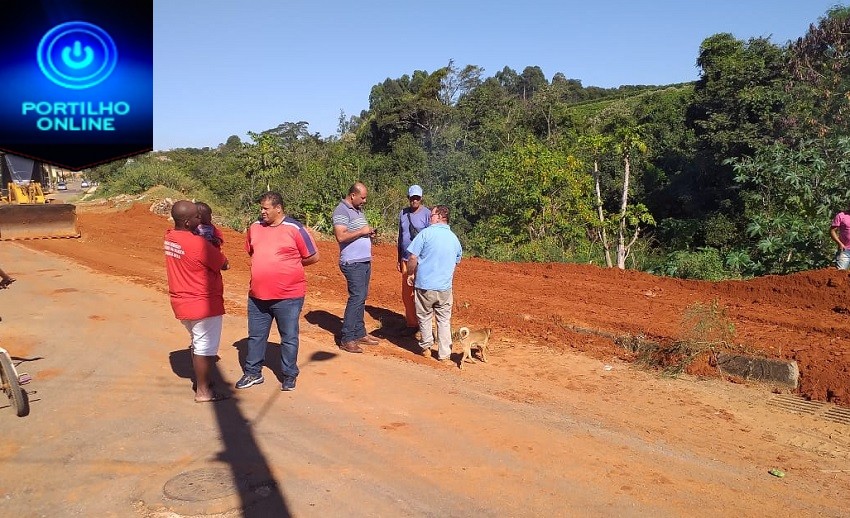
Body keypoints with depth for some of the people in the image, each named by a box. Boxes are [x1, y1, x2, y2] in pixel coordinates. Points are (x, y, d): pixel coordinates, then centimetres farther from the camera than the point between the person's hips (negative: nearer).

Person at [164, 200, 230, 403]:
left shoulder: (169, 236, -1)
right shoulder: (199, 244, -25)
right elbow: (224, 264, -14)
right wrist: (213, 248, 2)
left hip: (181, 302, 8)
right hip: (203, 304, -8)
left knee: (198, 342, 25)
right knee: (205, 347, 5)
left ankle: (199, 379, 38)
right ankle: (203, 392, 15)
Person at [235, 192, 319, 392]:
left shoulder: (295, 229, -10)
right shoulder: (254, 228, 5)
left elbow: (313, 257, -6)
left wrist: (288, 264, 2)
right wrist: (266, 265, 9)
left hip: (288, 296, -5)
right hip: (257, 295, 5)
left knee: (289, 338, 8)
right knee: (256, 336, 15)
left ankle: (289, 376, 22)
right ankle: (253, 373, 31)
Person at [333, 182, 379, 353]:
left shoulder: (358, 210, 16)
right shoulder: (341, 211, -12)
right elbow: (341, 236, -23)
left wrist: (369, 234, 6)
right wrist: (361, 231, -17)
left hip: (365, 261, 9)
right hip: (352, 262, -9)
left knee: (361, 298, 12)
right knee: (357, 297, -12)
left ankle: (359, 334, 20)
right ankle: (346, 339, -7)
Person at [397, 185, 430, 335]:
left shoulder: (427, 214, -8)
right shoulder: (403, 213, 10)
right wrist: (399, 259, 18)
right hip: (406, 260, 6)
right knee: (407, 294, 9)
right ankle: (411, 324, 19)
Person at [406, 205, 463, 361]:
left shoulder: (426, 233, -9)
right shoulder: (454, 238, 8)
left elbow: (413, 257, -12)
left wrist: (411, 274, 4)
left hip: (424, 285, -3)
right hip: (445, 287, 3)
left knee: (425, 317, 14)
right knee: (444, 320, 12)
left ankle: (426, 348, 25)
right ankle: (444, 353, 15)